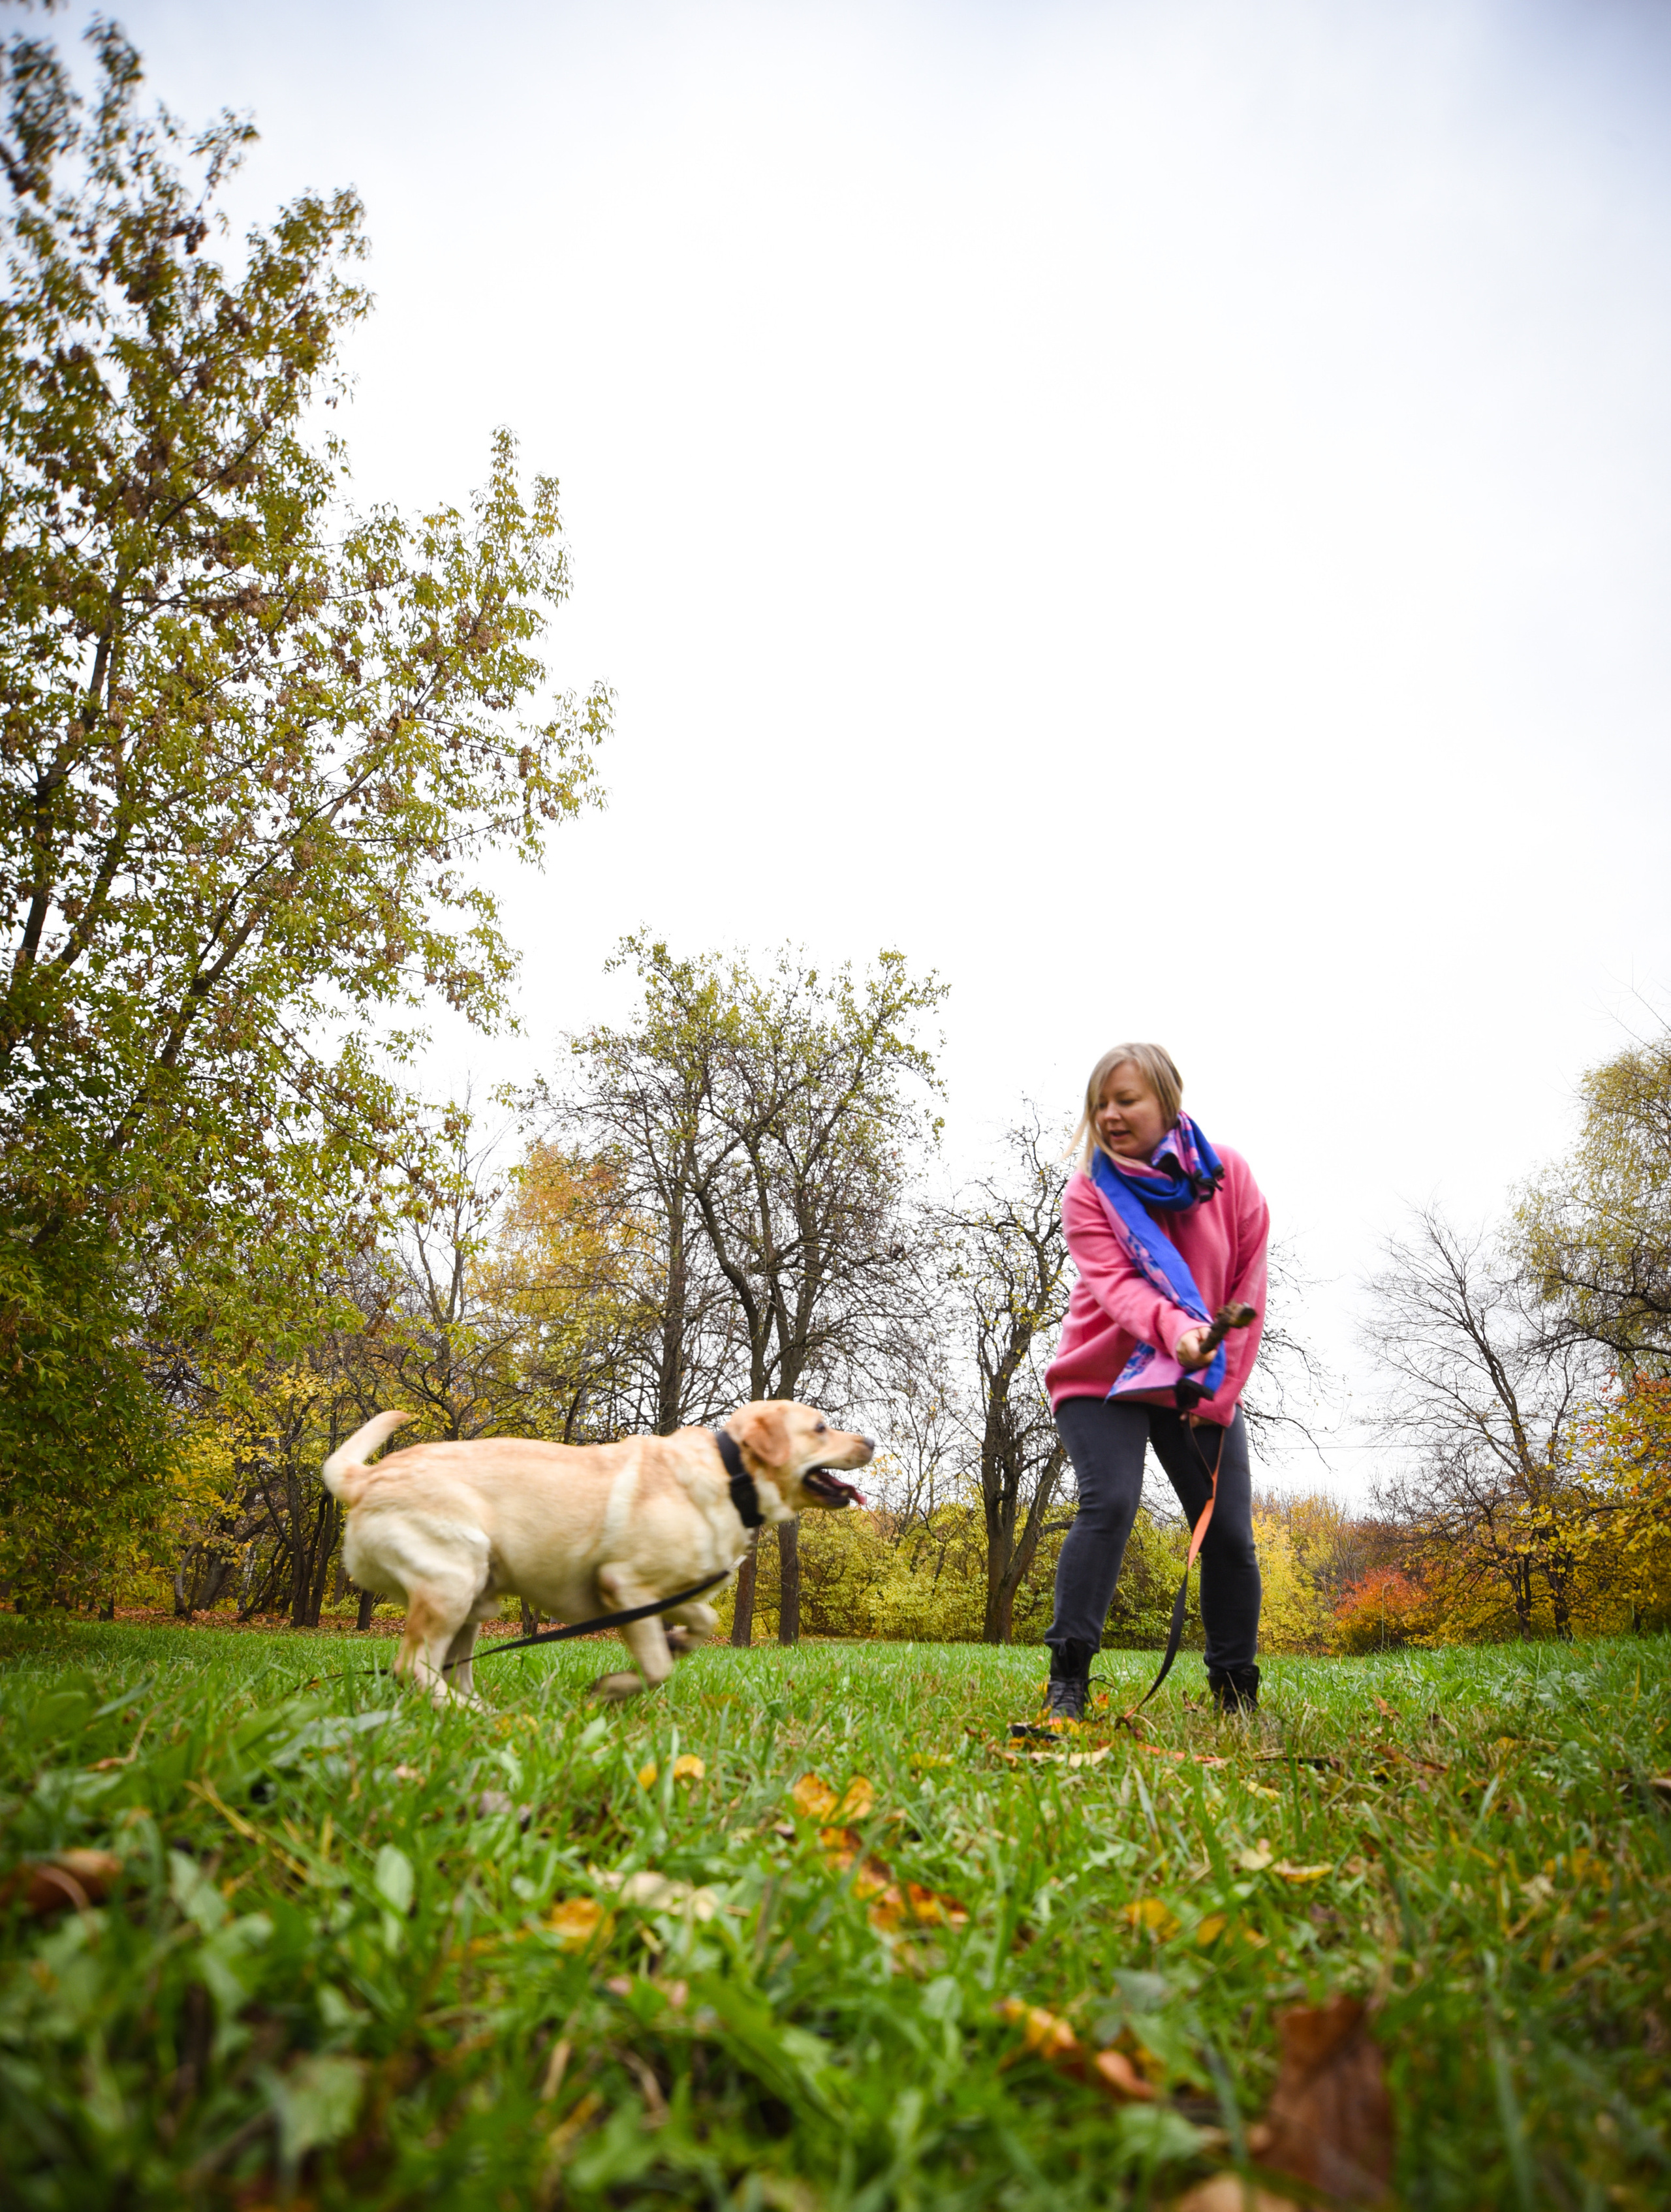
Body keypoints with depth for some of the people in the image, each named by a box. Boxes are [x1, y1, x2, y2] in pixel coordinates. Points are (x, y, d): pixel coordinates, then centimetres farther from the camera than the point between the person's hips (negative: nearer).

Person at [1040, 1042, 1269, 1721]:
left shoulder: (1229, 1174, -3)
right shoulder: (1089, 1190, -9)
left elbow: (1249, 1286, -2)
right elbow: (1113, 1282, -24)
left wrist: (1219, 1391, -8)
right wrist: (1174, 1327, -45)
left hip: (1203, 1387, 3)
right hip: (1104, 1378, -2)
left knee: (1230, 1530, -1)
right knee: (1107, 1505, -21)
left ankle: (1235, 1687, 17)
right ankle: (1067, 1677, -15)